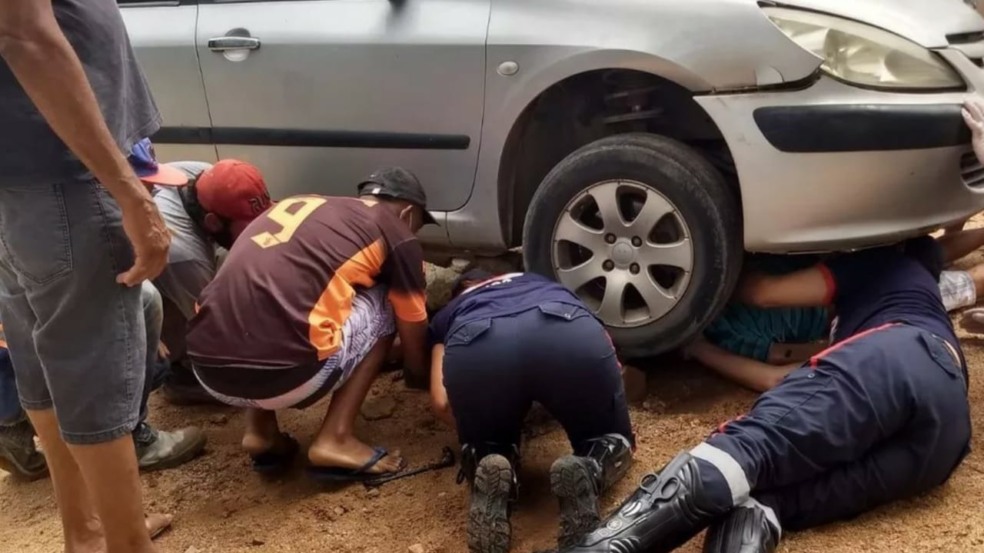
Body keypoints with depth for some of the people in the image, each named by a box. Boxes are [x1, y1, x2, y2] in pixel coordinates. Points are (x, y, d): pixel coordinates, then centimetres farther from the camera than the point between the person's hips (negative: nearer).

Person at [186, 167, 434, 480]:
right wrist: (427, 377, 45)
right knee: (384, 306, 19)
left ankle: (259, 431, 21)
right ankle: (335, 441, 9)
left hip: (207, 370, 6)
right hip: (279, 376, -6)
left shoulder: (298, 203, 27)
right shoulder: (396, 232, 11)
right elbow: (415, 351, 22)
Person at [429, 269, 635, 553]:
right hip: (572, 335, 1)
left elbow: (442, 403, 24)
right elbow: (605, 344, 38)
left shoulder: (446, 316, 40)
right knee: (613, 444, 26)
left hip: (475, 351, 0)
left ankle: (489, 479, -6)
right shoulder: (541, 282, 46)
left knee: (485, 451, 29)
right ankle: (589, 472, -7)